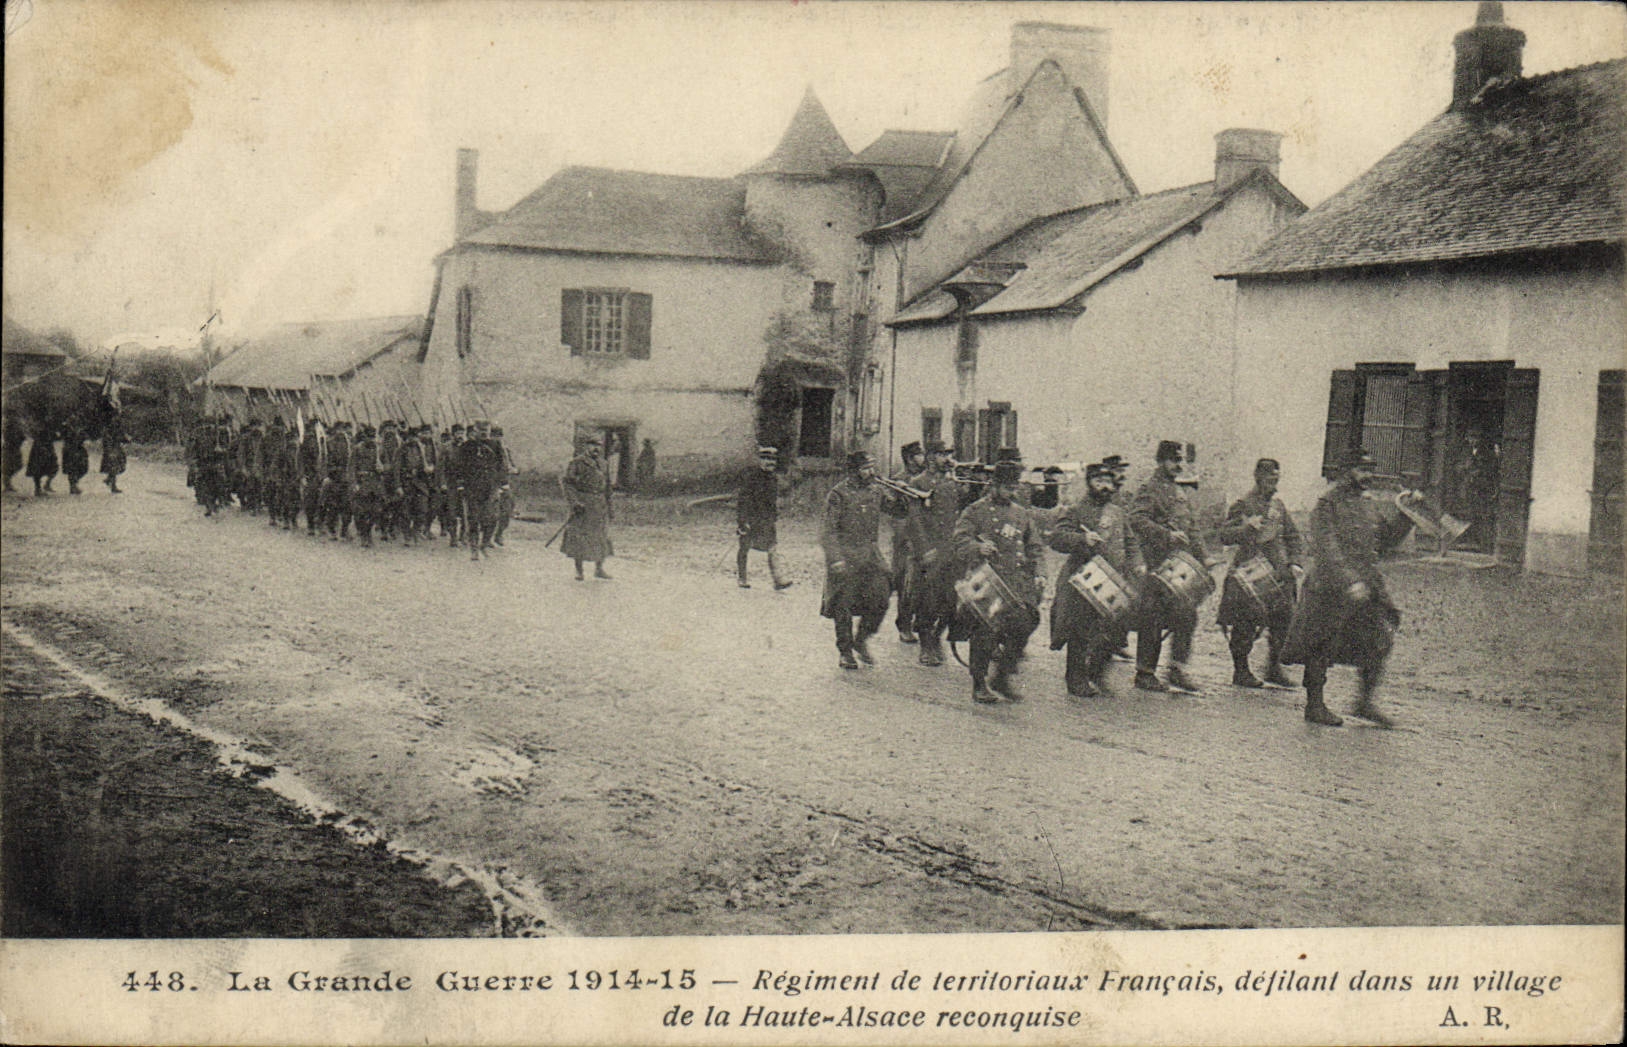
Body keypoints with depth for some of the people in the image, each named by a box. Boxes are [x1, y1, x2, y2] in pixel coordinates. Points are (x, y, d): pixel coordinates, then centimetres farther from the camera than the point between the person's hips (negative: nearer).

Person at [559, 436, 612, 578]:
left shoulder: (600, 463, 13)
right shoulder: (577, 463, -7)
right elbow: (566, 482, -12)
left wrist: (607, 502, 19)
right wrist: (574, 501, -20)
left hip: (600, 505, 6)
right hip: (583, 504, -6)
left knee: (602, 537, 6)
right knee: (580, 537, -2)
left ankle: (599, 569, 17)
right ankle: (579, 571, 7)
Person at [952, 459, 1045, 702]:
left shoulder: (1023, 514, 19)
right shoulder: (974, 511, 5)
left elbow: (1035, 547, 21)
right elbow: (961, 542, -4)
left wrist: (1039, 574, 5)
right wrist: (978, 548, -25)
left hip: (1018, 580, 4)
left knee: (1026, 619, -10)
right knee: (986, 629, -7)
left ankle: (1003, 676, 7)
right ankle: (979, 684, 7)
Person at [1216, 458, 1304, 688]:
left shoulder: (1278, 505, 16)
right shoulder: (1243, 505, -2)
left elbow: (1293, 537, 21)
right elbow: (1225, 535, -8)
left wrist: (1295, 563, 8)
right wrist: (1248, 527, -23)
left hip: (1278, 574, 6)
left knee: (1283, 618, 4)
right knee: (1246, 622, -5)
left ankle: (1274, 669, 18)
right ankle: (1240, 671, 6)